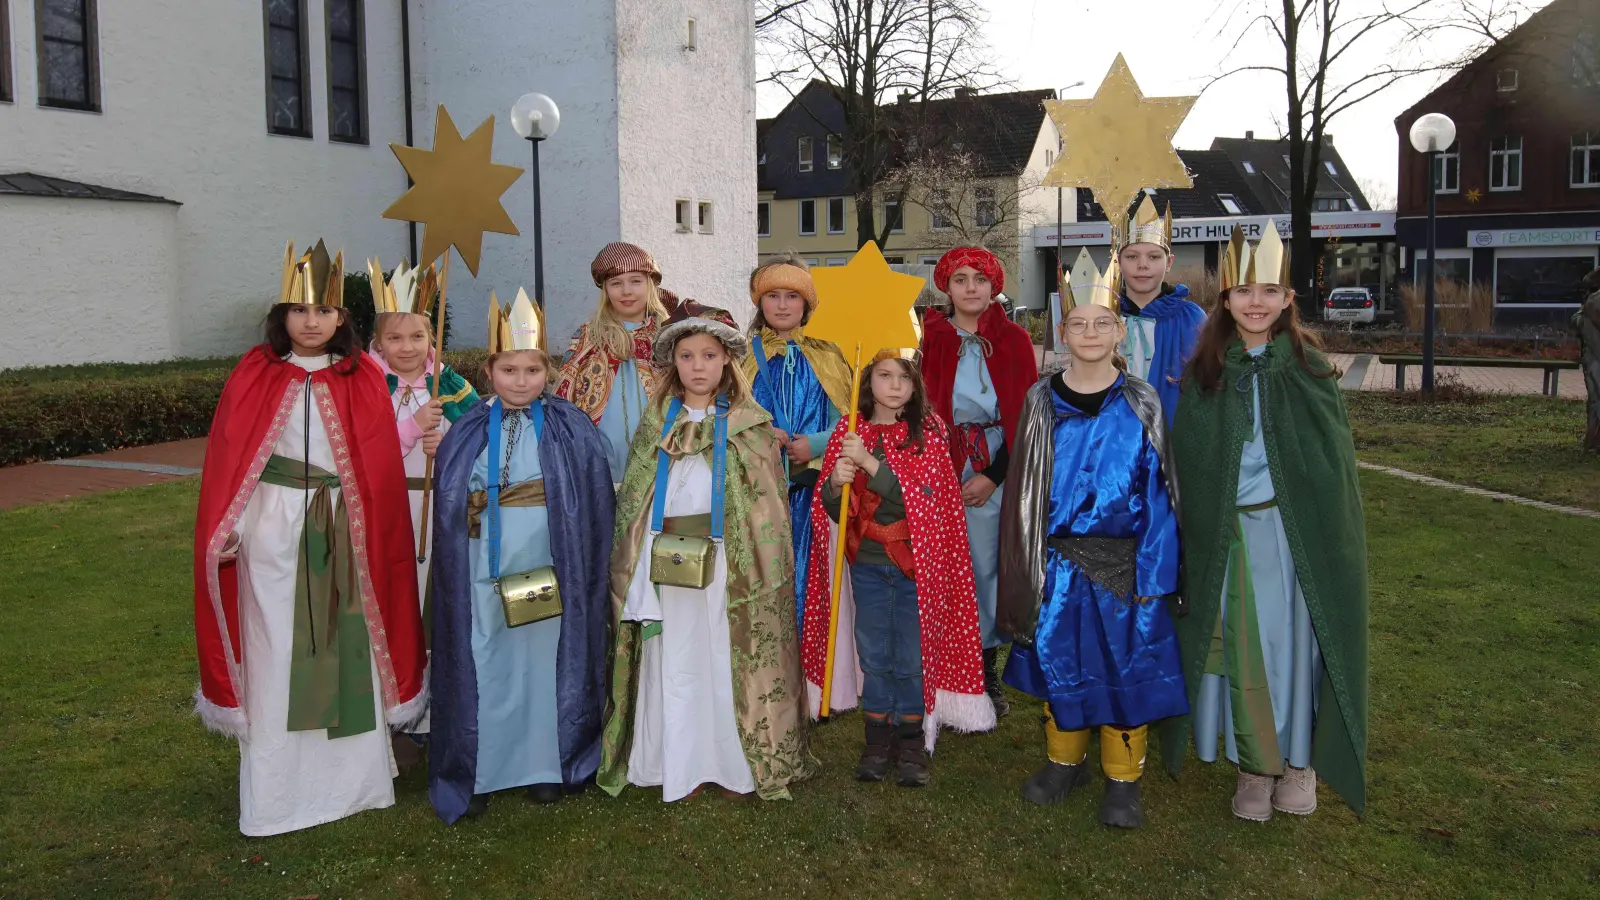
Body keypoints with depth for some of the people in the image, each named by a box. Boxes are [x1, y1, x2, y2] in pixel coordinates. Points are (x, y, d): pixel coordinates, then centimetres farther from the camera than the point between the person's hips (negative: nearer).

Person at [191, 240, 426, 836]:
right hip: (274, 531, -1)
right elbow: (227, 461, -1)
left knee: (348, 648, 7)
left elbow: (381, 466, 3)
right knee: (275, 656, 5)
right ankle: (277, 792, 15)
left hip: (345, 534, 1)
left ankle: (353, 778, 21)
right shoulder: (255, 376, 1)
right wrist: (228, 530, -10)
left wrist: (372, 534, -3)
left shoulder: (363, 378, 2)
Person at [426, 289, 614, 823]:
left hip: (550, 568, -1)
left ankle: (546, 764, 22)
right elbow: (448, 505, 6)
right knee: (484, 664, 3)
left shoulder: (570, 429, 0)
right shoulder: (468, 432, 4)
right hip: (485, 567, 1)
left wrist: (587, 571, -4)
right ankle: (477, 770, 17)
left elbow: (594, 503, 0)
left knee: (547, 660, 6)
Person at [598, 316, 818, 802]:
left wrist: (764, 568, -7)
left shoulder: (749, 425, 4)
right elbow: (633, 498, 9)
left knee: (731, 659, 2)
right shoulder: (656, 421, 11)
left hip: (729, 562, -2)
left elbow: (769, 502, 1)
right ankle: (683, 767, 17)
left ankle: (734, 763, 15)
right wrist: (635, 565, 1)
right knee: (676, 662, 6)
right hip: (668, 561, 2)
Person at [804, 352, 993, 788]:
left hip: (915, 563, -2)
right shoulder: (848, 434, 2)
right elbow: (830, 510, 1)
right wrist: (836, 482, -21)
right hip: (867, 564, 2)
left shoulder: (929, 431, -4)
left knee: (912, 656, 5)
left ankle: (911, 742, 19)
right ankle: (878, 739, 23)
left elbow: (923, 494, -18)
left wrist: (869, 463, -25)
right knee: (874, 654, 11)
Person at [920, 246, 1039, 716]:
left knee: (988, 566, 5)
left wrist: (993, 476, -7)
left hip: (999, 470, 1)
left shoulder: (1014, 341, 4)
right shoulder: (930, 338, 2)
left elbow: (1027, 416, 1)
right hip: (944, 468, 0)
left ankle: (986, 670, 19)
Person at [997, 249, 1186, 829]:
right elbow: (1024, 486, 4)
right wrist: (1027, 564, 0)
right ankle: (1065, 760, 32)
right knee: (1059, 659, 12)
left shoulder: (1140, 404, -3)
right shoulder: (1042, 402, 1)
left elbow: (1158, 490, -3)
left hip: (1122, 560, -1)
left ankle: (1122, 778, 21)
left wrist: (1154, 571, -8)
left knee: (1126, 662, 5)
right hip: (1056, 559, 2)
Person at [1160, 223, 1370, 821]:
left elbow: (1334, 459, 1)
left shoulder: (1311, 370, 1)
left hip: (1297, 532, -1)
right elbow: (1188, 463, 3)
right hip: (1228, 534, 1)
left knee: (1296, 640, 4)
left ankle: (1299, 761, 23)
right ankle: (1254, 765, 19)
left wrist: (1331, 540, -5)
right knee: (1242, 645, 5)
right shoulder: (1203, 374, 2)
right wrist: (1195, 534, -4)